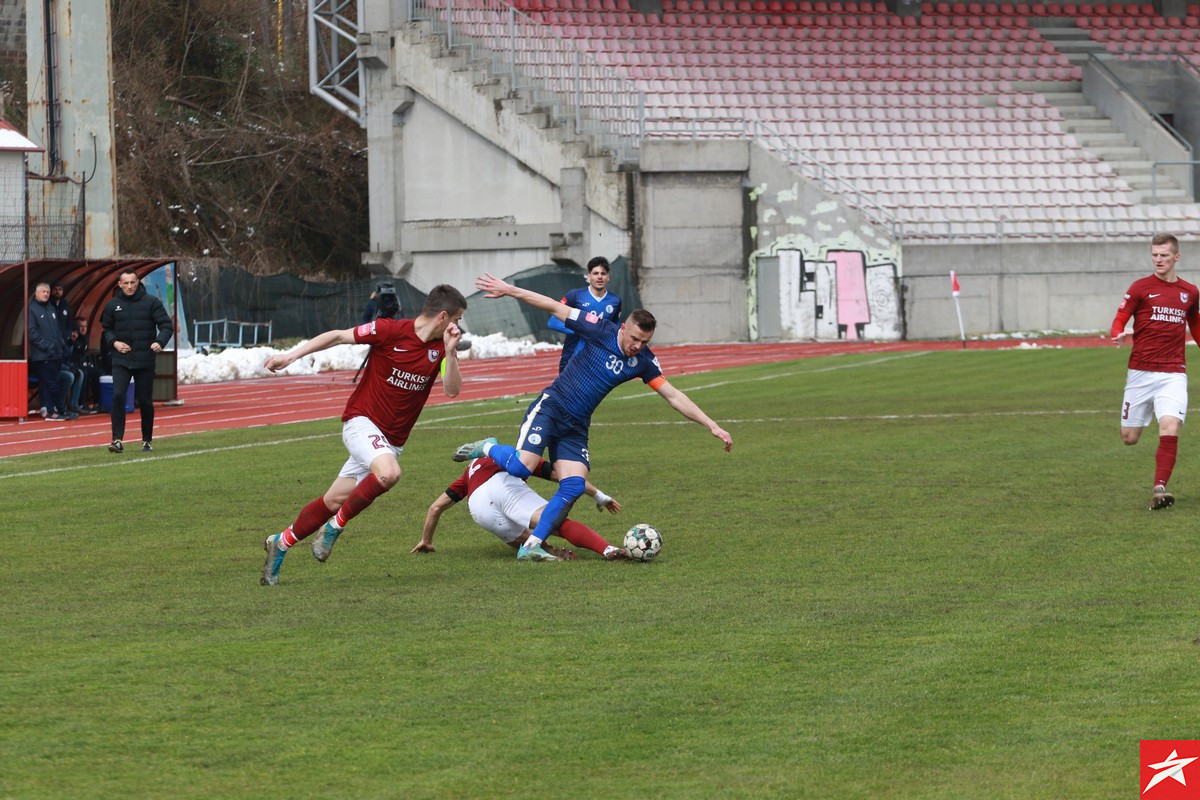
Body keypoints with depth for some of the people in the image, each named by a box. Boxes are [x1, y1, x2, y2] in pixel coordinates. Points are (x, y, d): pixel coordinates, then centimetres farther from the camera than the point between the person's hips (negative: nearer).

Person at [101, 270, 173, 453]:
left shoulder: (151, 302, -1)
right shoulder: (113, 305, 5)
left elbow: (166, 325, -3)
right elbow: (106, 328, 17)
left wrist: (160, 342, -21)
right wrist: (113, 342, -4)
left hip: (145, 361, -1)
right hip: (121, 361, 1)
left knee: (145, 401, 6)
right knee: (118, 396, -16)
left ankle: (147, 440, 22)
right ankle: (117, 440, -15)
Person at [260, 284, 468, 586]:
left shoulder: (441, 347, 1)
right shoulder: (391, 331, -15)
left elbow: (452, 390, -9)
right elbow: (338, 336, -6)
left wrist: (450, 352, -22)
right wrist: (291, 355, -10)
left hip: (392, 440, 6)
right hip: (362, 421, -6)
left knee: (334, 501, 7)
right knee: (388, 472, -34)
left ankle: (281, 543, 24)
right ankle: (336, 526, -15)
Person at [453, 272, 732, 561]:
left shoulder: (643, 361, 0)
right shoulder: (602, 331, -12)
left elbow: (673, 396, 3)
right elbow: (556, 309, -8)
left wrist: (712, 426, -3)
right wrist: (509, 290, -11)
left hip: (575, 428, 5)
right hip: (549, 408, -5)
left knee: (573, 487, -14)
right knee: (520, 467, -24)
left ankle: (532, 545, -11)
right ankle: (489, 448, 10)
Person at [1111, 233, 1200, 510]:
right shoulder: (1141, 287, 1)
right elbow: (1119, 320, -1)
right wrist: (1118, 336, -23)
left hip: (1173, 374, 1)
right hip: (1141, 371, -1)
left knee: (1170, 428, -21)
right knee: (1129, 437, 2)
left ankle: (1159, 488, -19)